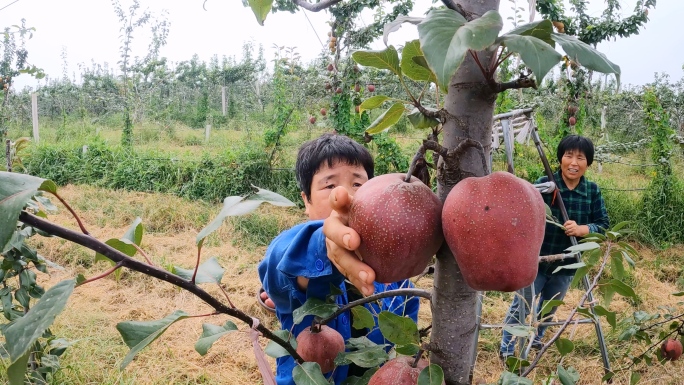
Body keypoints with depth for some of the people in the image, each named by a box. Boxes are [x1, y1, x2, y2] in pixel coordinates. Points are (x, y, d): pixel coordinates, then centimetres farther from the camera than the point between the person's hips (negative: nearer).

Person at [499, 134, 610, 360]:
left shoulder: (593, 191, -5)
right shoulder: (544, 184, -17)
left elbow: (603, 225, -7)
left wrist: (581, 229, -26)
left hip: (566, 265, 5)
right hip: (535, 260, -4)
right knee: (521, 307, 3)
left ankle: (536, 339, 49)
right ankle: (507, 349, 21)